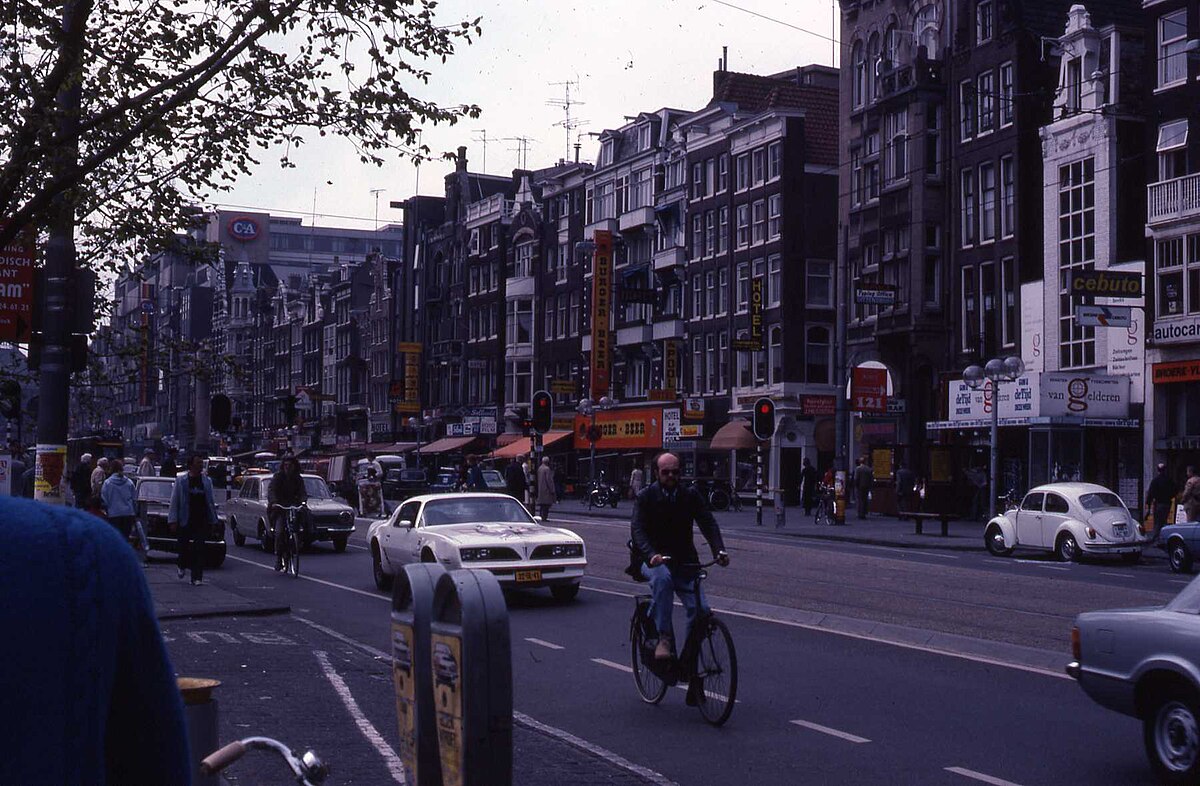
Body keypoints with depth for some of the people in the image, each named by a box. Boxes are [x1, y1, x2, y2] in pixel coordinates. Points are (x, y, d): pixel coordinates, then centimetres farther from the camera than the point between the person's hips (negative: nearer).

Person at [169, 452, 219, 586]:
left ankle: (197, 577, -3)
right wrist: (173, 520, -6)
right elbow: (174, 501, 1)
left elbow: (211, 502, 13)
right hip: (185, 520, -1)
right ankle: (182, 566, 39)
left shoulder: (207, 481, 8)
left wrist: (212, 520, 10)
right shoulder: (181, 480, 1)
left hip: (201, 521, 1)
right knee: (184, 546, 9)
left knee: (199, 549, -4)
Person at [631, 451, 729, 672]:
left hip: (684, 563, 3)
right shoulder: (646, 497, -4)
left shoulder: (690, 495, 4)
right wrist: (651, 556, -36)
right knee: (662, 577, -38)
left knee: (700, 609, -17)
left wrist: (719, 550, -26)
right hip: (655, 561, -3)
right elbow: (637, 529, -16)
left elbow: (708, 523, -7)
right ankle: (664, 638, -34)